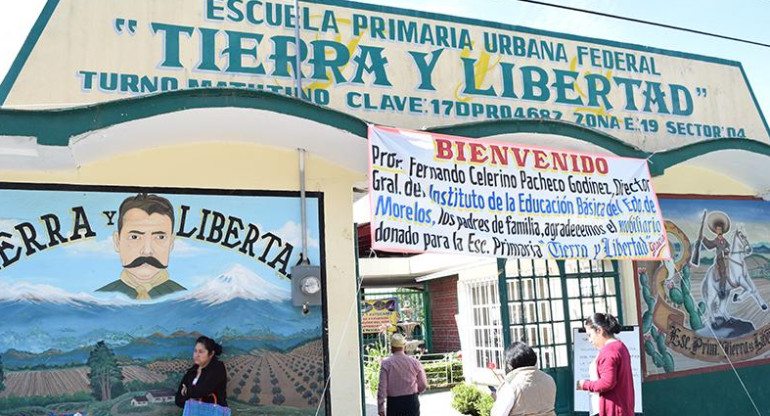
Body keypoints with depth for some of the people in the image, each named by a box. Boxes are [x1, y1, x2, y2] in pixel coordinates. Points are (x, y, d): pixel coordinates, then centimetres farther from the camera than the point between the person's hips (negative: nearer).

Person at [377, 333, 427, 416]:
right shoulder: (414, 362, -1)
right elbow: (423, 385, 5)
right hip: (412, 401, 2)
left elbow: (382, 387, -8)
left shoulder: (386, 363, -7)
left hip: (394, 401, -1)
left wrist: (380, 408, -2)